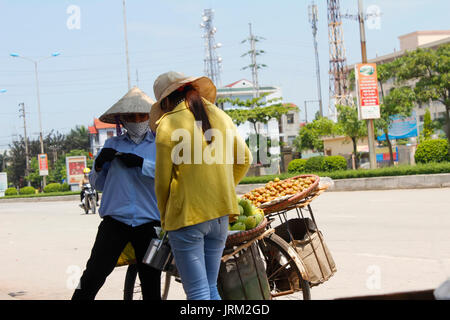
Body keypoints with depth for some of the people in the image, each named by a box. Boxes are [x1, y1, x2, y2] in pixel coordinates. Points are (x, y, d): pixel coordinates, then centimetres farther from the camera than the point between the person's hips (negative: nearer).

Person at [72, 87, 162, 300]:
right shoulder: (112, 145, 14)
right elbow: (98, 184, 16)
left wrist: (142, 163, -18)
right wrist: (99, 164, -4)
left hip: (148, 222, -1)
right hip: (115, 220, 1)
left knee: (151, 285, 2)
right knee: (93, 275, -9)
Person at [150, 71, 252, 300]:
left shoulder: (168, 123, -8)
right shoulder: (220, 116, 9)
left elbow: (162, 180, -5)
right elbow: (244, 159, 18)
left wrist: (165, 219, 10)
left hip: (187, 216, -6)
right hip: (221, 213, 6)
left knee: (198, 293, -4)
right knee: (211, 288, 15)